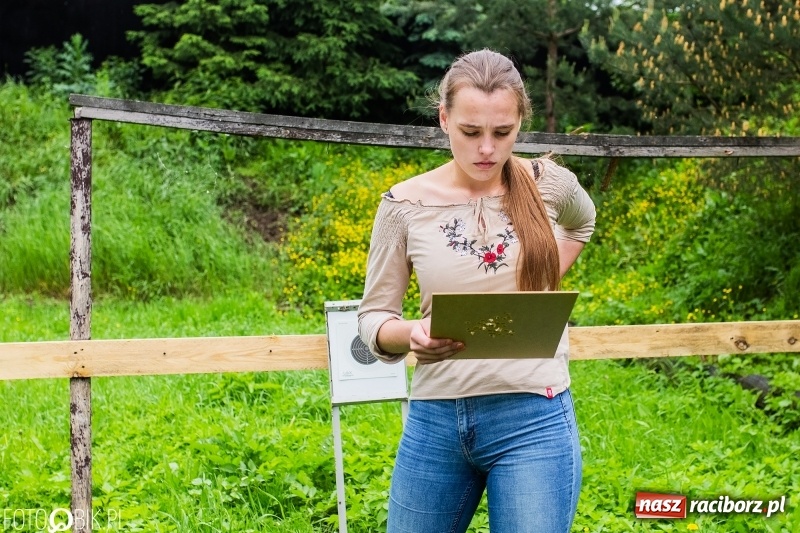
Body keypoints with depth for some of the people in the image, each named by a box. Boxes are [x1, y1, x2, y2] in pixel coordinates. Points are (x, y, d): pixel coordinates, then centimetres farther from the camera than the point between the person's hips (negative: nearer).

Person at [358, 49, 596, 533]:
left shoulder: (550, 185, -2)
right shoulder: (405, 205, -4)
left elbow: (582, 224, 23)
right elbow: (374, 316, 1)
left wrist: (543, 284, 9)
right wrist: (412, 335, -20)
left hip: (534, 422, -1)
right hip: (434, 421, 1)